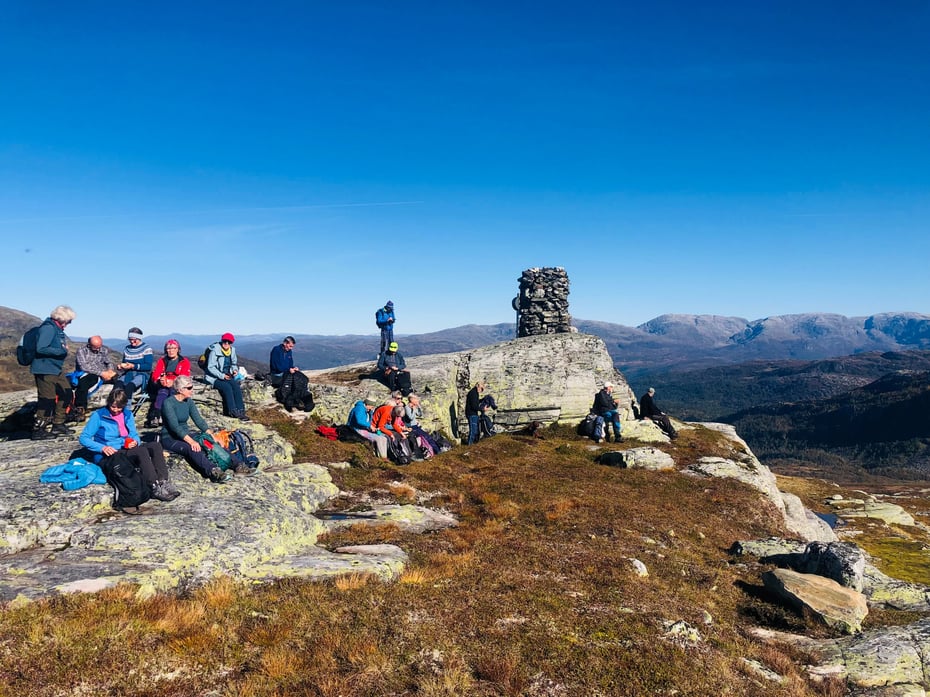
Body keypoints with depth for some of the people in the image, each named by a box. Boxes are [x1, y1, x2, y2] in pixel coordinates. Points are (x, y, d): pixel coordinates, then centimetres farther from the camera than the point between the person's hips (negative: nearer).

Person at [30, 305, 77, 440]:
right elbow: (41, 348, -24)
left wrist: (64, 349, 3)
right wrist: (62, 351, -18)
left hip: (55, 370, 10)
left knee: (67, 394, 14)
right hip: (45, 370, -10)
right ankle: (38, 430, 5)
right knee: (47, 400, -6)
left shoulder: (58, 329, 13)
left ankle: (58, 425, 24)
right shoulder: (48, 328, -16)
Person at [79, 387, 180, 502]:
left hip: (126, 450, 6)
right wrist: (102, 448, -22)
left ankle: (163, 482, -35)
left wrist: (135, 441, -10)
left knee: (155, 445, -21)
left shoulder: (128, 414, 10)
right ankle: (154, 488, -44)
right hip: (108, 456, -6)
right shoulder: (99, 415, -6)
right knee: (142, 451, -33)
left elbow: (134, 435, 14)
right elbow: (83, 438, -8)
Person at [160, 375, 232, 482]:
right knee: (192, 449, -36)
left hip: (185, 436, 7)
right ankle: (213, 472, -58)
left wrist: (212, 436, -14)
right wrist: (191, 441, -35)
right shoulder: (168, 403, -15)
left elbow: (199, 420, 0)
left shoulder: (188, 401, 7)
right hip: (170, 439, -7)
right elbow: (175, 426, -25)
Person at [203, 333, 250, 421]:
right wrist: (222, 376, -24)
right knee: (227, 387, -31)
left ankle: (240, 411, -25)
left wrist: (235, 370, -2)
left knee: (236, 385, -23)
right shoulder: (215, 351, -12)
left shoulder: (232, 350, 7)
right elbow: (210, 367, -15)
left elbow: (234, 364, 21)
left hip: (226, 376, 5)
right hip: (214, 377, -5)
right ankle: (233, 411, -28)